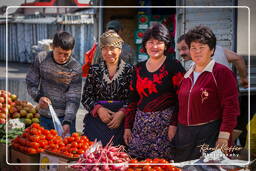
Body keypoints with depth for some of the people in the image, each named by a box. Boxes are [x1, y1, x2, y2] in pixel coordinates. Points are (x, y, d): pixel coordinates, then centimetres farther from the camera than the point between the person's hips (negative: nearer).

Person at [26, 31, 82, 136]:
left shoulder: (75, 69, -14)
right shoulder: (41, 58, -8)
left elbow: (73, 99, -14)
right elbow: (31, 83, 1)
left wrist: (67, 122, -26)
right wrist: (38, 97, -19)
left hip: (64, 117, -2)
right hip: (44, 117, 2)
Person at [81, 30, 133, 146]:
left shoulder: (129, 70, 2)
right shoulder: (94, 70, 9)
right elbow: (85, 97, 7)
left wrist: (122, 113, -15)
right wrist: (98, 109, -9)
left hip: (120, 123, -2)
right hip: (96, 122, 2)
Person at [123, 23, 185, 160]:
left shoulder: (173, 66, -2)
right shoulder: (139, 68, 13)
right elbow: (132, 100, 15)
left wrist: (174, 124, -15)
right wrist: (127, 127, 11)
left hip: (165, 123, -5)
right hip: (140, 124, 5)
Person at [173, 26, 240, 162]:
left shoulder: (222, 72, -5)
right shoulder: (188, 76, 16)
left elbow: (230, 106, -11)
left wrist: (224, 135, -18)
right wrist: (177, 134, 18)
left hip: (210, 136, -6)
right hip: (184, 134, 6)